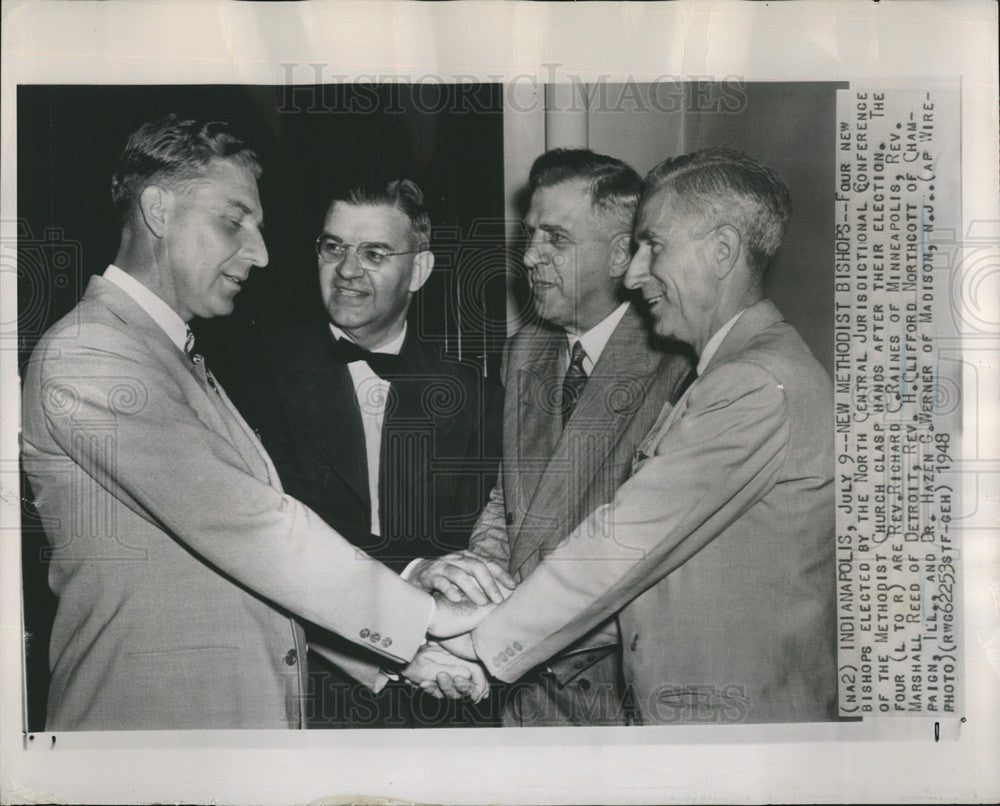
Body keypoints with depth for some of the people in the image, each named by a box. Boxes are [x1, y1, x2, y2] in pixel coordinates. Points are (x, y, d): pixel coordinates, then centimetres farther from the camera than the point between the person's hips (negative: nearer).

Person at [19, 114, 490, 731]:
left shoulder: (182, 360, 16)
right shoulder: (85, 354, -14)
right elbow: (243, 526, -21)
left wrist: (401, 651, 2)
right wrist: (420, 617, -16)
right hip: (150, 714, -9)